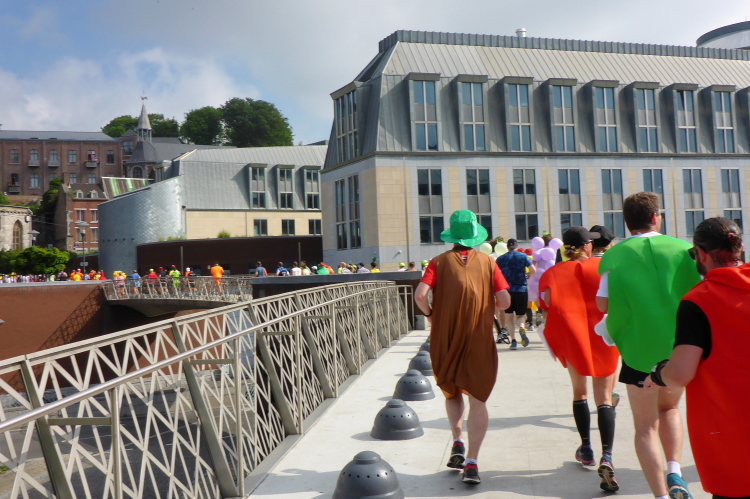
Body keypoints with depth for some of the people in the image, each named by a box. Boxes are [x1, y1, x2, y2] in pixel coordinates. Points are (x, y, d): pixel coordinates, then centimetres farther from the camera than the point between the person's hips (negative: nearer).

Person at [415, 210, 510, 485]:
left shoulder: (440, 261, -2)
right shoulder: (487, 262, 0)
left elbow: (420, 295, -15)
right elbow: (505, 301, -5)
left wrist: (430, 314, 4)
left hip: (444, 340, 1)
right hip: (479, 341, 0)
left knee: (451, 392, 23)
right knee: (478, 400, 6)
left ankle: (457, 442, 9)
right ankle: (471, 462, 0)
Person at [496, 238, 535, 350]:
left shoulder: (501, 258, 5)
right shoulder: (523, 256, 3)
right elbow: (533, 270, -5)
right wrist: (527, 276, 16)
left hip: (507, 289, 0)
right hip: (521, 289, 0)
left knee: (509, 316, 10)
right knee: (520, 315, 11)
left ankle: (513, 340, 0)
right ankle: (521, 327, -22)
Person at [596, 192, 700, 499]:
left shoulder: (614, 256, -4)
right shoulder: (681, 248, -2)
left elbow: (603, 304, -5)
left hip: (639, 347, -2)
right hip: (681, 347, 2)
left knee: (646, 426, 9)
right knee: (669, 407, 27)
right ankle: (674, 473, 14)